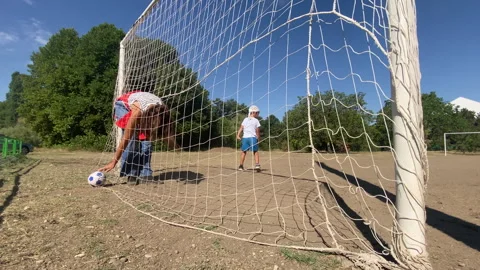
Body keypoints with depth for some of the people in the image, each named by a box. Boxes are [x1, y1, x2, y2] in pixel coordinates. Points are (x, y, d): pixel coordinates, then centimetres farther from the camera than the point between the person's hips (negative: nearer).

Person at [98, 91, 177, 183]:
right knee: (131, 138, -23)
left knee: (146, 138, -16)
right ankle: (130, 174, -15)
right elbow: (125, 139, -37)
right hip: (123, 105, -3)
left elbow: (166, 133, -19)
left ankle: (145, 174, -11)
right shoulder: (138, 111, -42)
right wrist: (113, 162, -34)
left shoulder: (162, 110, -33)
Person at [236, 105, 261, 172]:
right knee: (255, 151, 5)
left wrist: (238, 135, -4)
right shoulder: (256, 120, 2)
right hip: (253, 137, -3)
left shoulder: (245, 119, 12)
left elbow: (241, 128, 1)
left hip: (245, 137, 3)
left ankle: (241, 166, 11)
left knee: (244, 151, 11)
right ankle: (257, 165, -8)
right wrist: (258, 139, 8)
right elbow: (257, 131, 0)